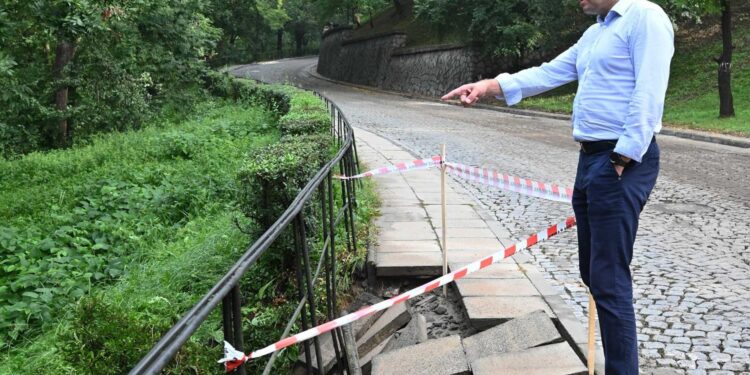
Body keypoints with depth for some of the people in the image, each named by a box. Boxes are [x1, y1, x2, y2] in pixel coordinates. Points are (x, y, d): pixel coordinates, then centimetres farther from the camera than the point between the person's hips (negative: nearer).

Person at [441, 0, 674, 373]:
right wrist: (490, 86, 5)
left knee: (608, 279, -9)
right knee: (593, 273, 15)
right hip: (590, 159, 10)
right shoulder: (593, 34, 19)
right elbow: (550, 73, 16)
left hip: (622, 161, -10)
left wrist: (622, 162, -21)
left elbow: (647, 97, -18)